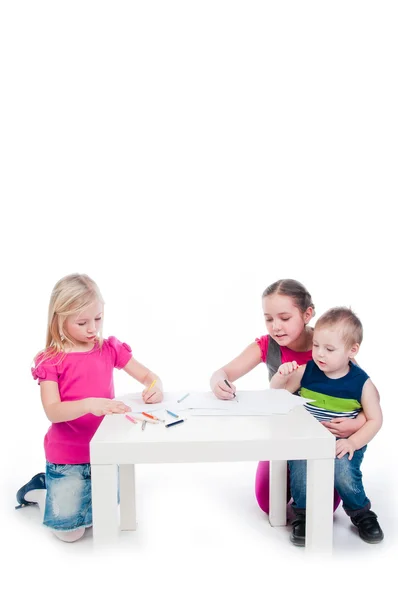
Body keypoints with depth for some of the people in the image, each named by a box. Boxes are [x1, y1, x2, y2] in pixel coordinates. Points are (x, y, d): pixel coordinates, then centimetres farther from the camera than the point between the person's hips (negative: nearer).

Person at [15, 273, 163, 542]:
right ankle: (41, 491, 23)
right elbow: (52, 411, -23)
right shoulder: (50, 360, -12)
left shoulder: (110, 349, -2)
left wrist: (155, 386, -24)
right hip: (66, 455, -3)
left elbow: (147, 375, 0)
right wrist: (88, 404, -41)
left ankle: (57, 487, 30)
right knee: (70, 530, -7)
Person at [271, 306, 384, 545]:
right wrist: (281, 376, -16)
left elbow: (375, 420, -4)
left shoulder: (362, 383, -8)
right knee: (299, 464, -26)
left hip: (344, 444, -1)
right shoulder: (306, 371, -3)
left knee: (343, 471, -28)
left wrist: (352, 442, -18)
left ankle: (362, 514, 5)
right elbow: (278, 393, 7)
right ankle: (303, 514, 0)